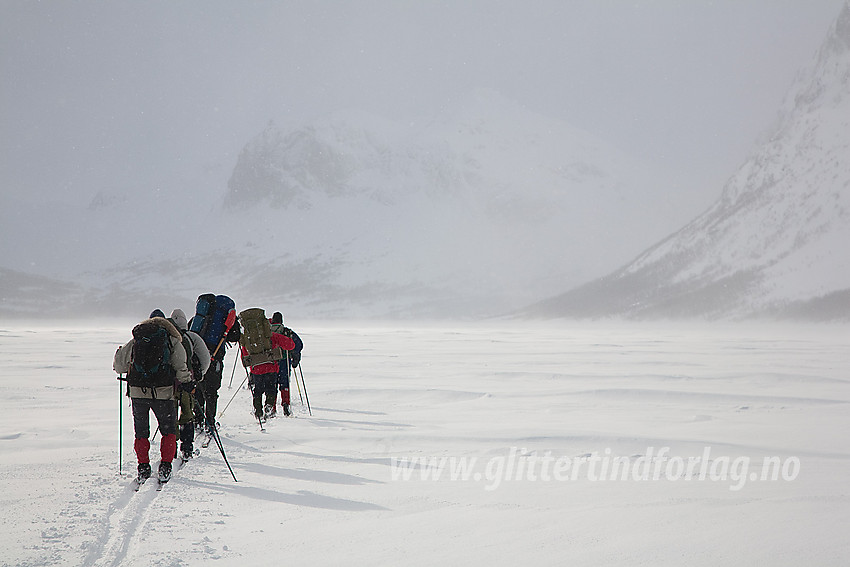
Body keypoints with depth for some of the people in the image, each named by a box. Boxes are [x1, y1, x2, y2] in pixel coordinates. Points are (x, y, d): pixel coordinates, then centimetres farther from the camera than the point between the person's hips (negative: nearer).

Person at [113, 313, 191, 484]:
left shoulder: (135, 342, 14)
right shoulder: (173, 342, 8)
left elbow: (118, 365, 15)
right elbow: (181, 369, -3)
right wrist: (187, 380, 16)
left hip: (137, 392, 2)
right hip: (163, 392, -2)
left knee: (141, 432, 16)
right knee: (169, 430, 14)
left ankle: (143, 468, 9)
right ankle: (165, 468, 5)